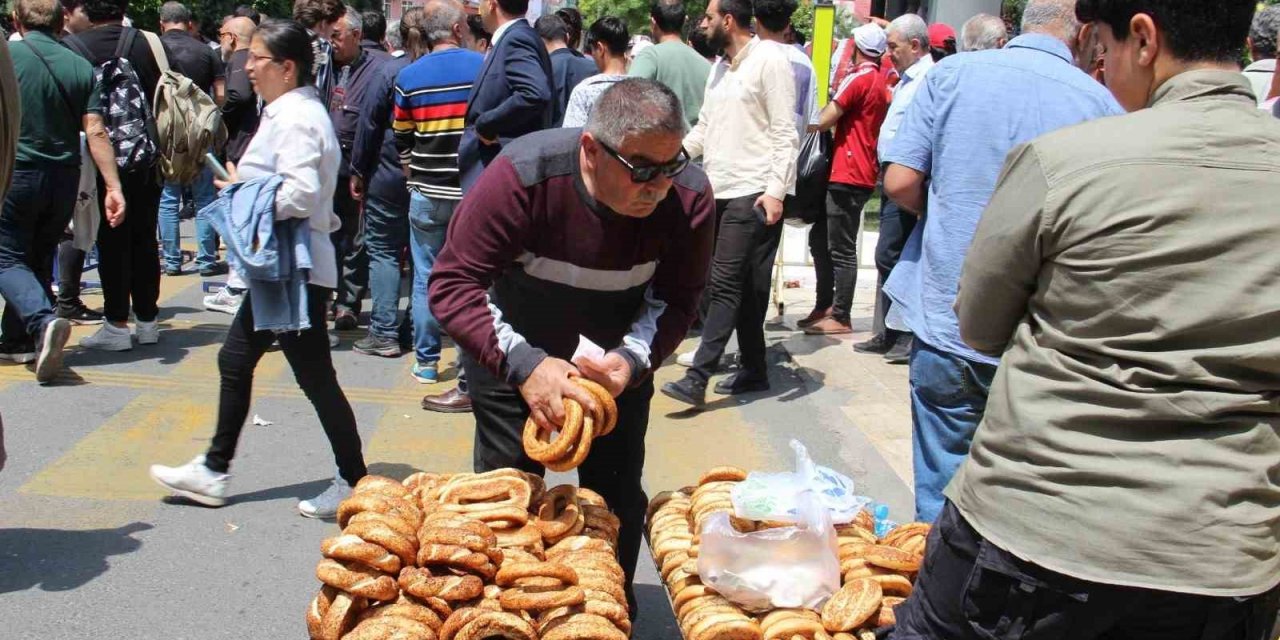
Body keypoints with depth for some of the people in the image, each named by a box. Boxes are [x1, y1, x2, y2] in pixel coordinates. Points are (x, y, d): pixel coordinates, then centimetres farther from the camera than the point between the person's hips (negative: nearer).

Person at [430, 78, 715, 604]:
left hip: (617, 339, 2)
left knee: (617, 486, 5)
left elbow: (677, 298, -16)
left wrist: (633, 358, -36)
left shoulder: (689, 197, -27)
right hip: (511, 334, -2)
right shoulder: (523, 175, -35)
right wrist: (523, 363, -47)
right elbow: (452, 284, -34)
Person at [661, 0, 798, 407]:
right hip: (718, 191, 8)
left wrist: (776, 190, -19)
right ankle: (754, 371, 21)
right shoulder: (720, 68, 18)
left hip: (752, 194, -8)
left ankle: (697, 378, -12)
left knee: (726, 286, -10)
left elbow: (785, 132, -12)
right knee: (744, 289, 12)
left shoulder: (769, 60, -8)